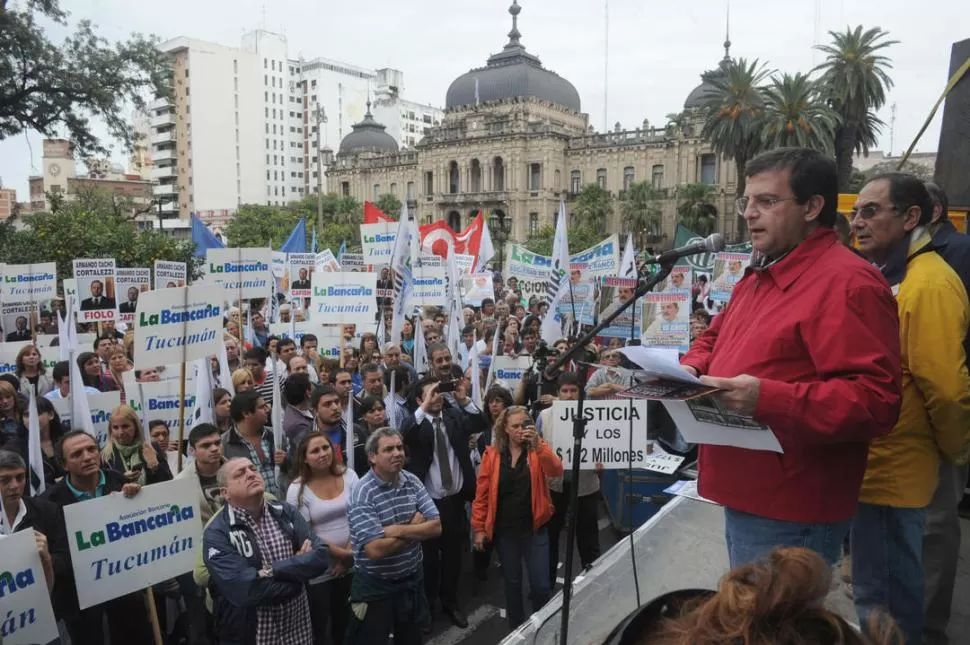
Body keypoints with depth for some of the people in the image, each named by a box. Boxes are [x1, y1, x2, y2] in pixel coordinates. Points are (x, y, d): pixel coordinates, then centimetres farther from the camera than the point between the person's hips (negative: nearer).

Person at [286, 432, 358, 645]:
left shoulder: (348, 475, -2)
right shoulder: (298, 489, -10)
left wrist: (349, 555, -10)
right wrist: (340, 553, -14)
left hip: (350, 565, 3)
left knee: (345, 621, 17)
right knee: (318, 627, 9)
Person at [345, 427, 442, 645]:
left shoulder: (412, 482, -4)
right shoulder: (362, 493, -21)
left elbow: (436, 527, -9)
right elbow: (375, 550, -28)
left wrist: (398, 530, -22)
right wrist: (415, 528, -15)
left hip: (413, 580, 6)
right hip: (376, 588, -5)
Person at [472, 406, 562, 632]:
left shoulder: (538, 449, -4)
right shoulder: (492, 454, -3)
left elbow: (556, 471, -23)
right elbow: (482, 493, 0)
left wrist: (538, 444, -35)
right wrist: (479, 527, -1)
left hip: (535, 528, -1)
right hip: (505, 529, 1)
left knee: (540, 584, 2)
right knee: (512, 582, 14)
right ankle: (516, 629, 34)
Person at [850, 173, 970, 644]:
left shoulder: (929, 284, -19)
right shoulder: (879, 277, 11)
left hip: (890, 471, -9)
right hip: (868, 463, 9)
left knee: (883, 599, 7)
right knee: (875, 586, 23)